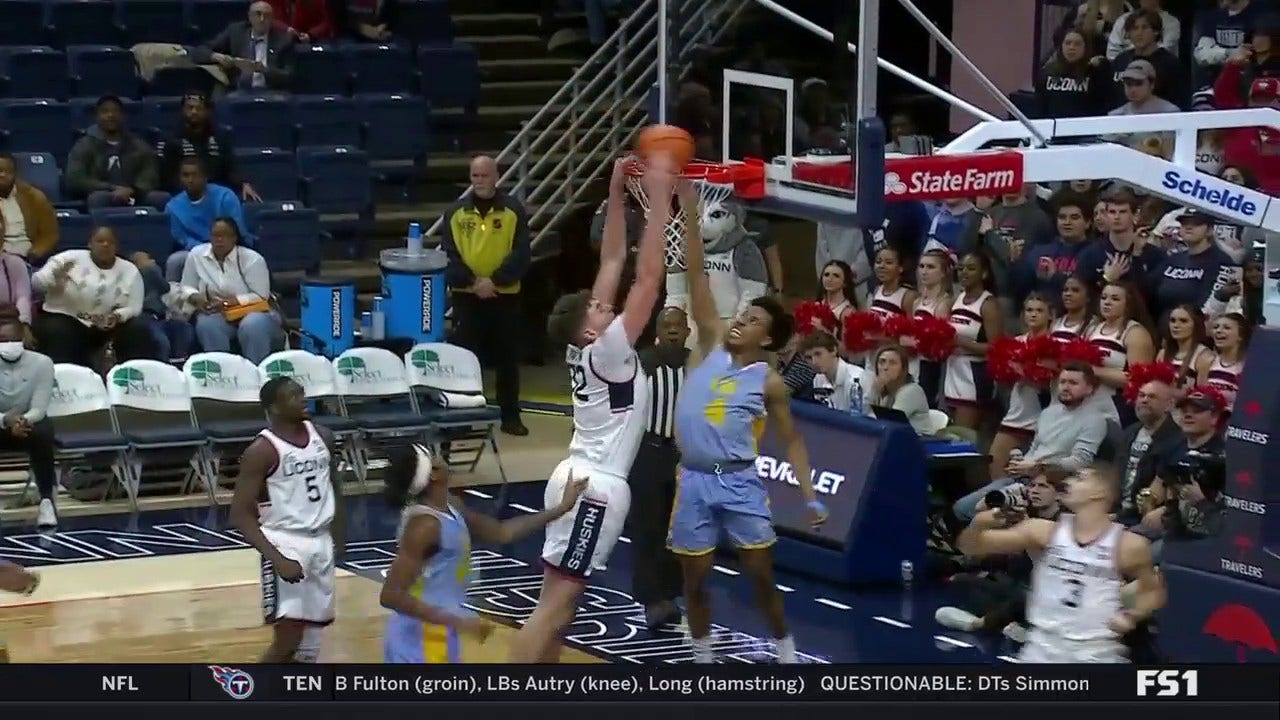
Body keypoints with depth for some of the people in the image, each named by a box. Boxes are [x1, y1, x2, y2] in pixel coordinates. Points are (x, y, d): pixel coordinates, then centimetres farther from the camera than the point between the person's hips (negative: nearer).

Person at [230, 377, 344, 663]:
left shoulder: (323, 437, 6)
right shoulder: (262, 451, -14)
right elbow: (241, 515, -15)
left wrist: (337, 536, 14)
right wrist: (278, 559, -24)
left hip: (321, 543, 7)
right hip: (286, 545, -7)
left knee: (309, 640, 10)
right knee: (288, 638, -13)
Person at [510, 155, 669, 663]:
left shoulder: (586, 344, 7)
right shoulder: (607, 350, -15)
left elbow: (612, 261, 10)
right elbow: (648, 276, -20)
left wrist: (618, 192, 7)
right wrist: (659, 196, -18)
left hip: (586, 479, 10)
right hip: (594, 485, -10)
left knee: (563, 602, 13)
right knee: (554, 605, -10)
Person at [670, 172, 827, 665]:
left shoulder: (768, 381, -1)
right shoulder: (712, 345, 3)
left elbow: (792, 440, 5)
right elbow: (697, 277, -2)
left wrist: (810, 495, -5)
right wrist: (689, 210, -7)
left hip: (740, 482, -2)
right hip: (694, 480, 2)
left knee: (761, 576, 4)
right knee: (694, 579, 7)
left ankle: (785, 652, 20)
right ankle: (703, 656, 23)